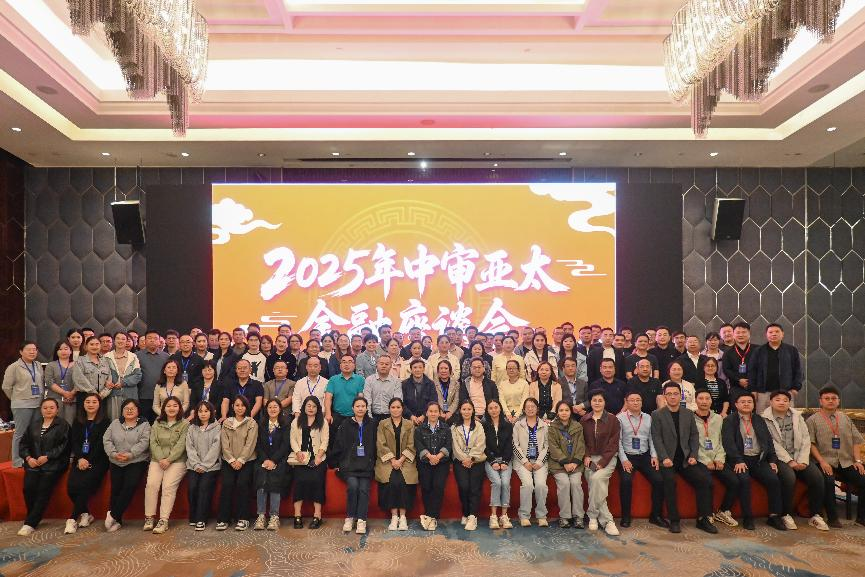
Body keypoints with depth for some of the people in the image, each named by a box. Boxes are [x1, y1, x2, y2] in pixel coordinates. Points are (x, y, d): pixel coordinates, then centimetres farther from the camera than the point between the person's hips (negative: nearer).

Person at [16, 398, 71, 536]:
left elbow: (63, 446, -6)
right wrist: (28, 458, -1)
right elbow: (24, 442, 15)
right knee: (28, 487, -18)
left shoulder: (63, 425, 3)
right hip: (33, 462, 4)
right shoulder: (33, 424, 19)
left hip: (53, 464, -4)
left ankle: (30, 523, -13)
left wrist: (47, 457, -14)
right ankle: (34, 518, 0)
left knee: (44, 489, -19)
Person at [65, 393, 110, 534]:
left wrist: (89, 461, -14)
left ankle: (73, 519, -12)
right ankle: (85, 514, 0)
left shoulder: (104, 422, 3)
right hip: (80, 460, 4)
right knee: (71, 485, -19)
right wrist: (80, 459, -10)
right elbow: (74, 442, 7)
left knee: (84, 484, -25)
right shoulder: (77, 421, 17)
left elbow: (100, 444, -4)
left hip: (97, 460, -4)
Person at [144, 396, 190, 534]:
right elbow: (153, 443, 5)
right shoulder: (157, 424, 16)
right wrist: (161, 459, -10)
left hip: (177, 461, -3)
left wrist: (168, 460, -15)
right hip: (157, 460, 3)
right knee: (151, 484, -18)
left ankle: (163, 521, -19)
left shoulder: (185, 424, 4)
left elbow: (181, 444, -5)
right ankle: (149, 518, -8)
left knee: (168, 486, -21)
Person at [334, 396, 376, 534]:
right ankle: (349, 518, -11)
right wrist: (336, 463, 5)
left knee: (364, 488, -21)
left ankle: (361, 521, -15)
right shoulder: (345, 424, 8)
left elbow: (375, 446, 13)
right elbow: (338, 445, 8)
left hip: (366, 465, 1)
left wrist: (374, 463, 6)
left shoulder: (372, 425, 12)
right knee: (353, 485, -25)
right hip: (349, 464, -1)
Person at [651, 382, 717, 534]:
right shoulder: (657, 415, 2)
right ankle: (674, 520, -17)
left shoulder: (689, 413, 13)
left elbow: (694, 436, 11)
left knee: (705, 480, -17)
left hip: (686, 458, 4)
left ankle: (703, 519, -3)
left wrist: (693, 456, -2)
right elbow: (657, 438, -4)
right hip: (668, 459, -3)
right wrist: (664, 458, -16)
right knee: (669, 480, -30)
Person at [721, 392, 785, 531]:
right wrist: (738, 461, -18)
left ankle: (774, 516, -7)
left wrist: (772, 460, 4)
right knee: (744, 479, -30)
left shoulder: (759, 420, 20)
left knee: (773, 479, -20)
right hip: (739, 459, -4)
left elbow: (769, 441, 17)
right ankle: (747, 517, -19)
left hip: (759, 459, 4)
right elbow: (728, 442, -6)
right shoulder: (729, 421, 5)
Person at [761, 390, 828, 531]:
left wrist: (803, 460, -7)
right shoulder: (765, 419, -2)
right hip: (779, 458, -5)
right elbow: (773, 444, -9)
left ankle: (814, 515, -2)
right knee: (789, 478, -30)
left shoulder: (797, 416, 13)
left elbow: (805, 439, 5)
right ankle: (786, 515, -12)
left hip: (799, 457, 5)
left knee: (817, 477, -18)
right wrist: (789, 461, -16)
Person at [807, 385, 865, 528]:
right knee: (828, 481, -32)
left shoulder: (845, 418, 18)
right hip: (826, 462, -4)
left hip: (846, 462, 4)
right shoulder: (813, 420, 4)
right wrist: (822, 462, -14)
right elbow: (810, 443, -4)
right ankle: (832, 518, -17)